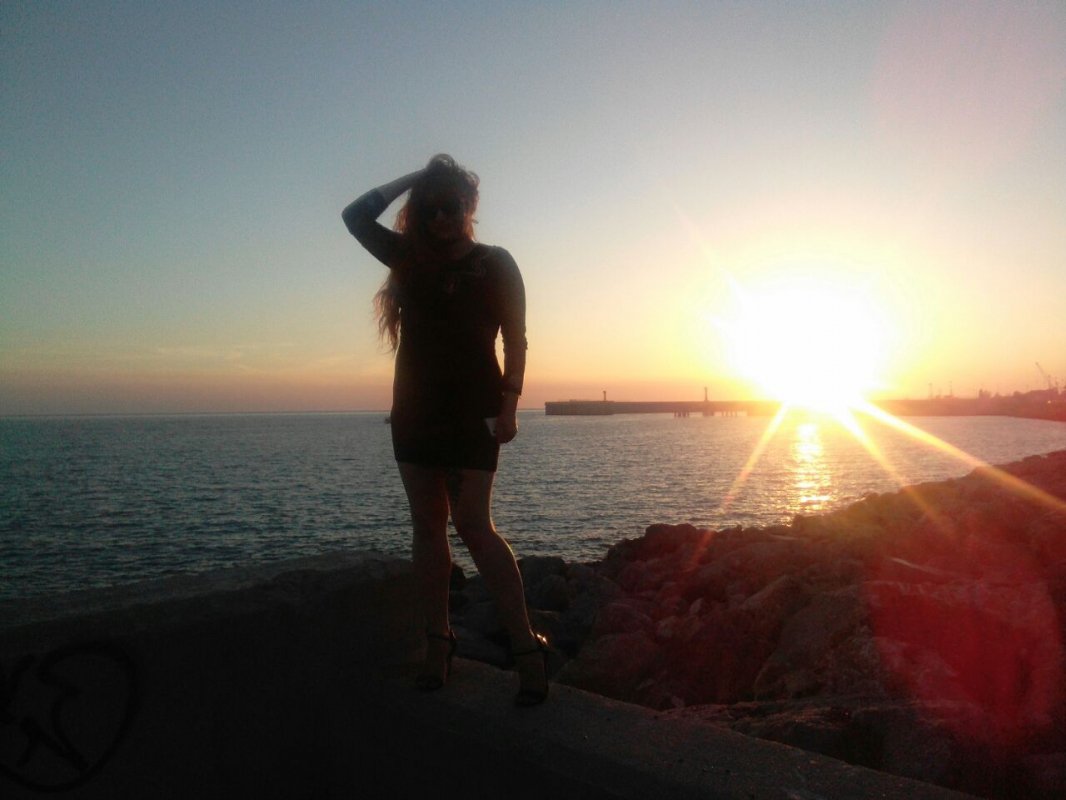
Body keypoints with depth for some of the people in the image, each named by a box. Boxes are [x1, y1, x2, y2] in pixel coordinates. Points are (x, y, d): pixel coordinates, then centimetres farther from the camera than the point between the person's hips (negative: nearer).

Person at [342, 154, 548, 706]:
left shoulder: (495, 263, 1)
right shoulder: (410, 257, 12)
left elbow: (514, 338, -2)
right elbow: (356, 216, 12)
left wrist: (509, 404, -11)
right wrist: (413, 179, 7)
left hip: (471, 411, -5)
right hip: (414, 410, 5)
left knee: (473, 525, -13)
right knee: (427, 525, 4)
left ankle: (526, 646, -7)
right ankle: (437, 642, 13)